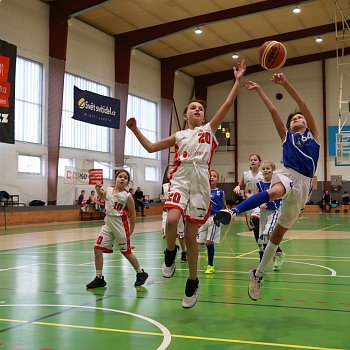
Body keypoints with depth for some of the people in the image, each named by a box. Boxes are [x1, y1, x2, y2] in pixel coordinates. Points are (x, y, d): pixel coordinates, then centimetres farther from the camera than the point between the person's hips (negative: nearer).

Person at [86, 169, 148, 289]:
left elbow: (132, 214, -6)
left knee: (126, 252, 5)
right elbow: (102, 196, 25)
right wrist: (98, 189, 5)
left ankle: (141, 273, 27)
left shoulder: (127, 196, -13)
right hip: (107, 224, 5)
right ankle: (99, 278, 9)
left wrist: (131, 230, -4)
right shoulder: (109, 189, 1)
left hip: (121, 225, -5)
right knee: (97, 248, -2)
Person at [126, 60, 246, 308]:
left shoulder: (209, 129, 16)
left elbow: (228, 104, 8)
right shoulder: (179, 136, 20)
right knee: (172, 220, -28)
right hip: (180, 181, 1)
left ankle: (192, 282, 18)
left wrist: (238, 80, 5)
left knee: (191, 235, 0)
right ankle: (171, 252, 6)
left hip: (201, 184, -1)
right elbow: (151, 147, 25)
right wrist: (135, 129, 18)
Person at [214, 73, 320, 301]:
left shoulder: (313, 135, 17)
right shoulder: (286, 136, 21)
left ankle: (258, 274, 14)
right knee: (274, 192, -41)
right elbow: (273, 111, 15)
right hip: (287, 175, -1)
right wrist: (259, 89, 13)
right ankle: (234, 211, -55)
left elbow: (304, 106, 6)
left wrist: (286, 84, -2)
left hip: (303, 184, 1)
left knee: (279, 232, 6)